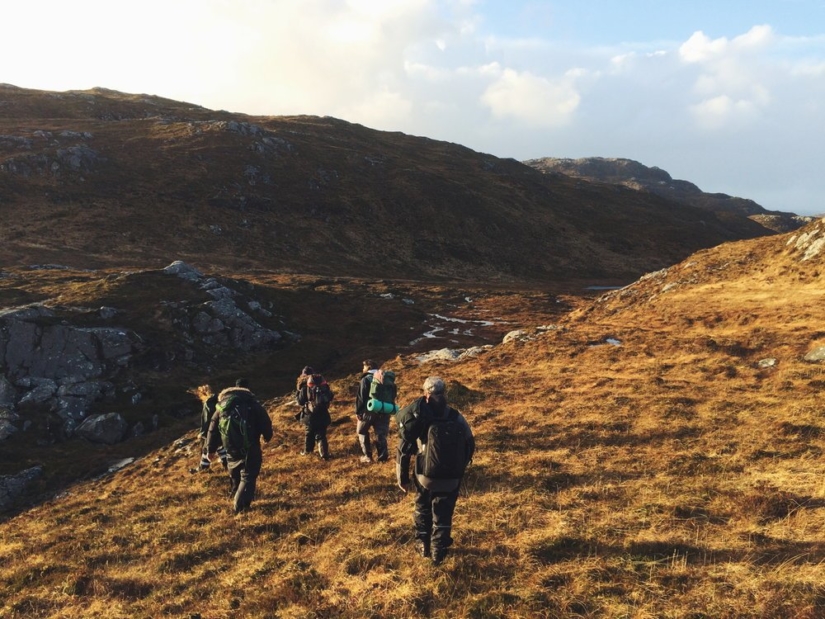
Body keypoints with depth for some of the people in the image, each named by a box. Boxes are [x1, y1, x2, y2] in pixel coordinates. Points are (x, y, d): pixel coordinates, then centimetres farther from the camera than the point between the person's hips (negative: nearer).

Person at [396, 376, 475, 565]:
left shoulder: (416, 419, -13)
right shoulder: (458, 419, -6)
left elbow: (404, 450, -11)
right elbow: (470, 447, 4)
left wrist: (402, 478, 0)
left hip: (425, 478, -1)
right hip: (451, 480, 1)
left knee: (422, 511, 24)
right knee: (443, 515, 17)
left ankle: (423, 545, 36)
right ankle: (438, 552, 24)